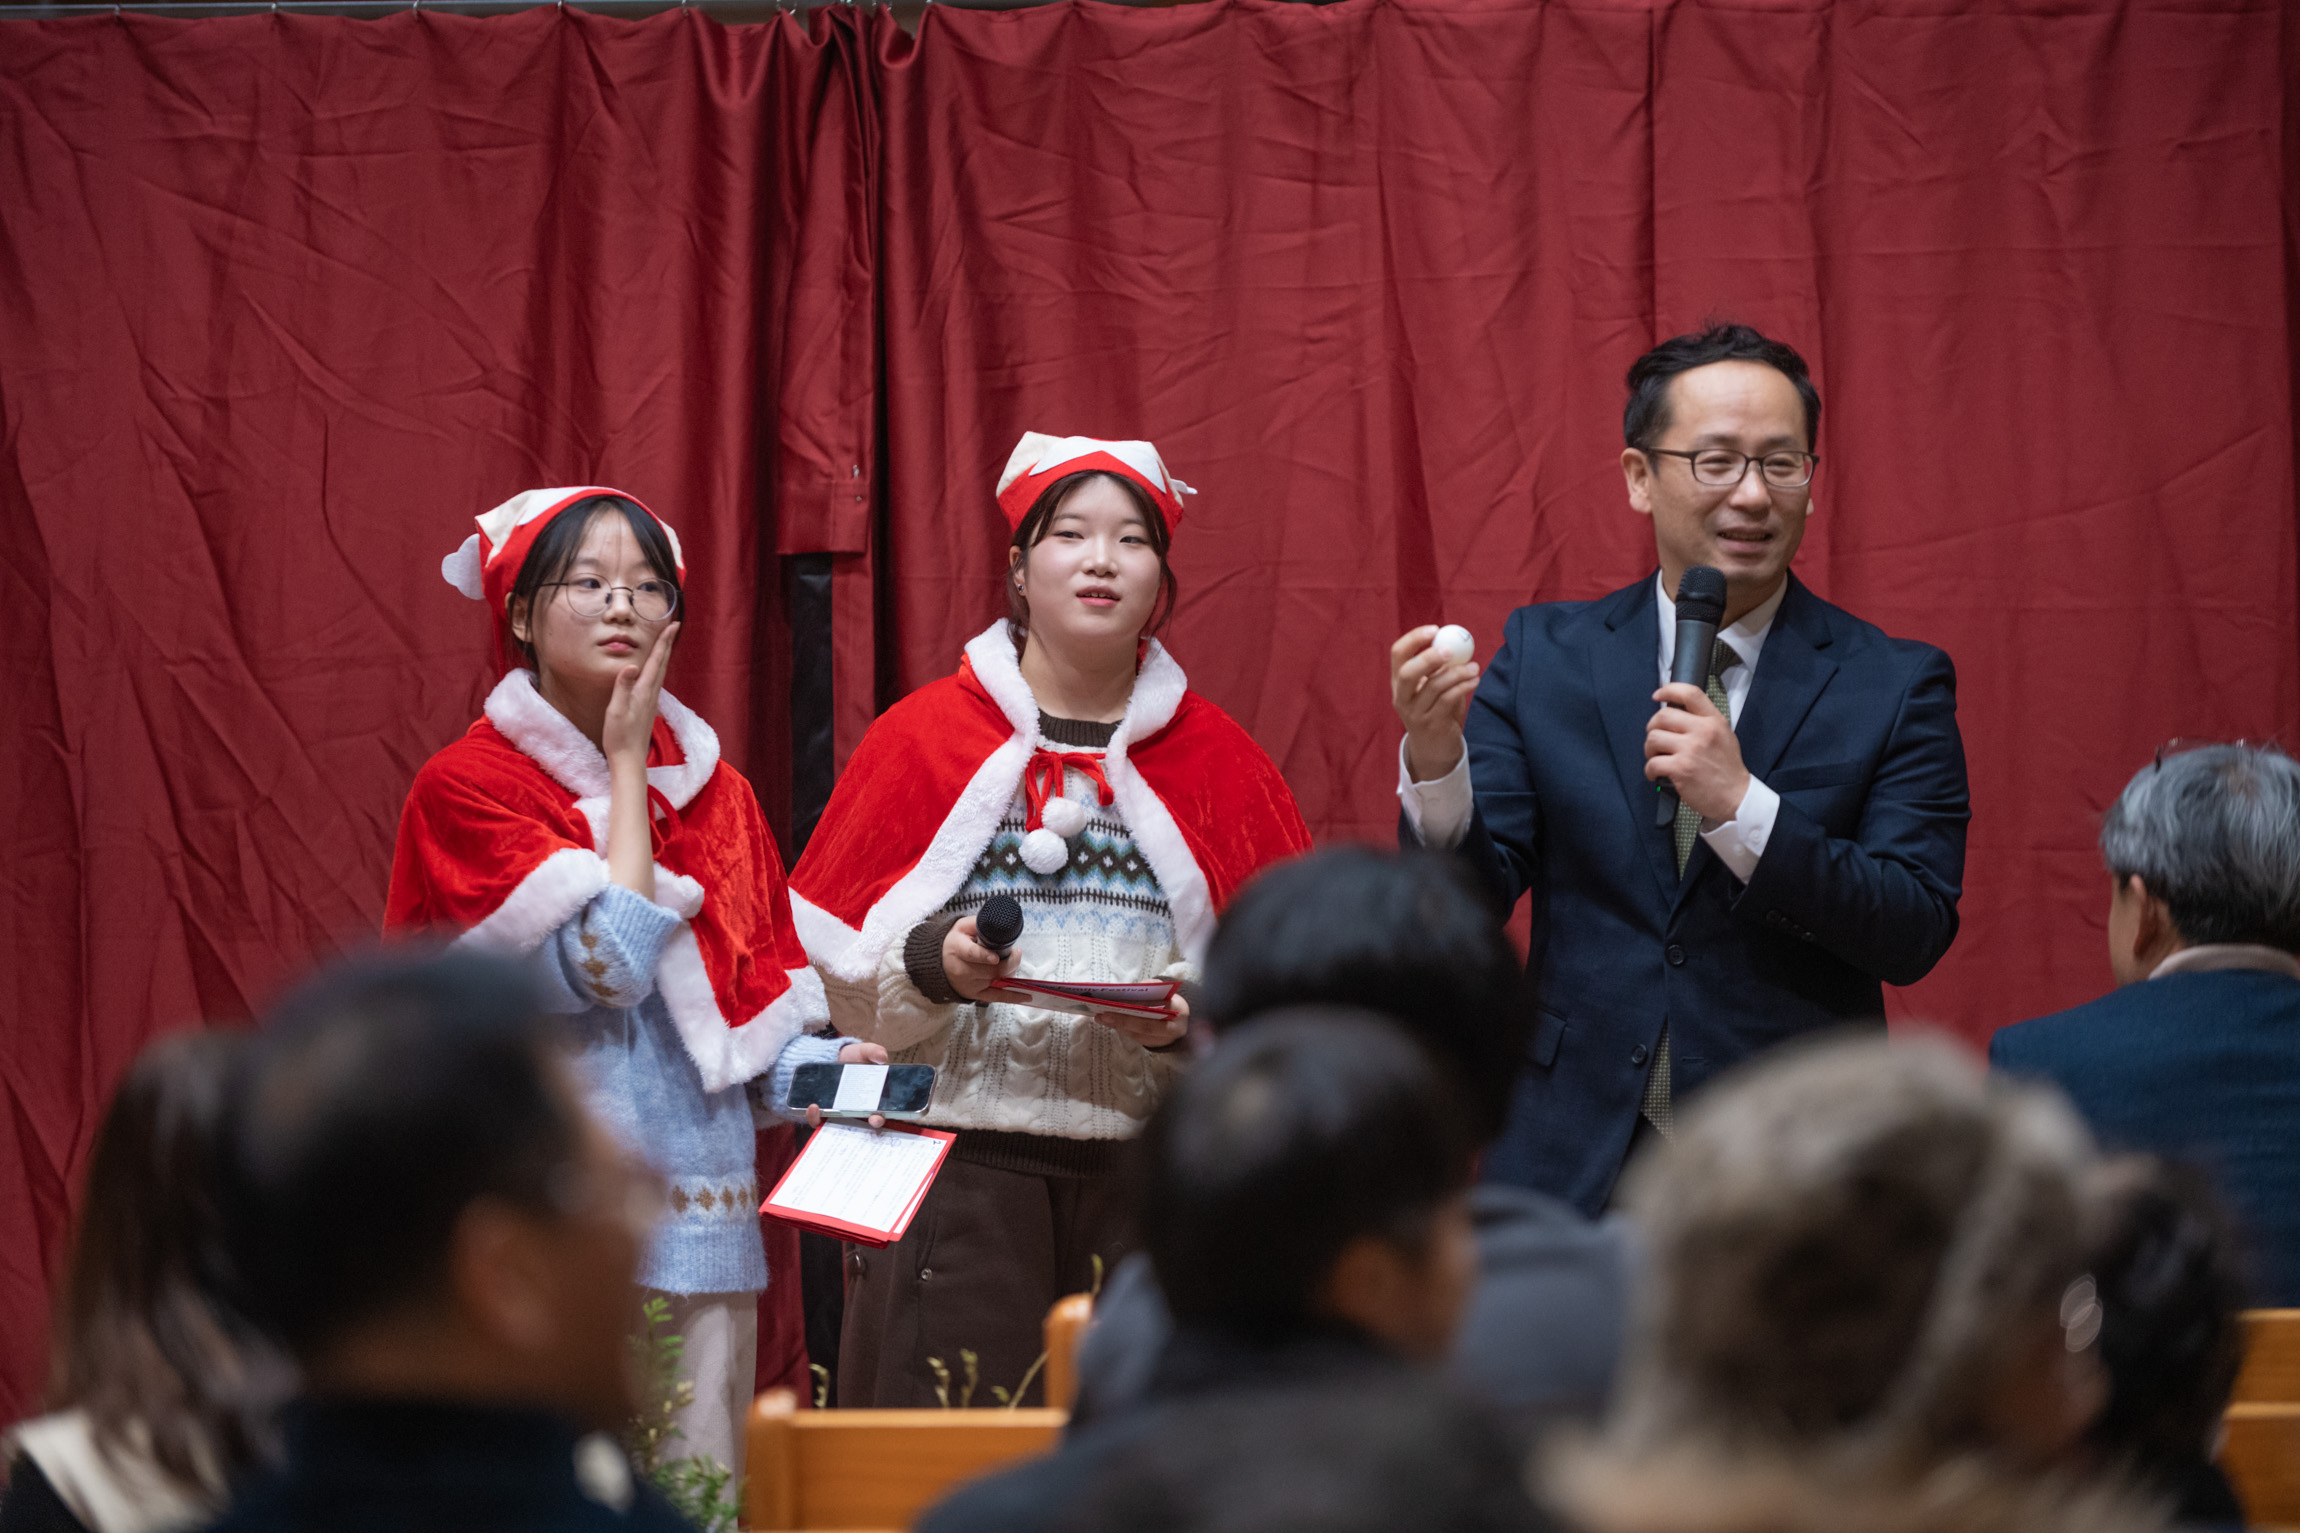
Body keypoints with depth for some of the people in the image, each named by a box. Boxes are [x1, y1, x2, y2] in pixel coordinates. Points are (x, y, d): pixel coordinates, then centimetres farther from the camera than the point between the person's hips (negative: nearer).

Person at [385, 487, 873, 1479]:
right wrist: (624, 764, -4)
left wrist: (821, 1068, -4)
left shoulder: (712, 791, 15)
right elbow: (604, 965, -14)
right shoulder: (466, 786, -2)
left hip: (701, 1212, 5)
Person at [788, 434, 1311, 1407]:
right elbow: (835, 971, 5)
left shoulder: (1214, 759, 11)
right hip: (959, 1167, -1)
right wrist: (932, 964, -14)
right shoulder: (923, 737, 7)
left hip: (1149, 1166, 1)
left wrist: (1191, 1018, -11)